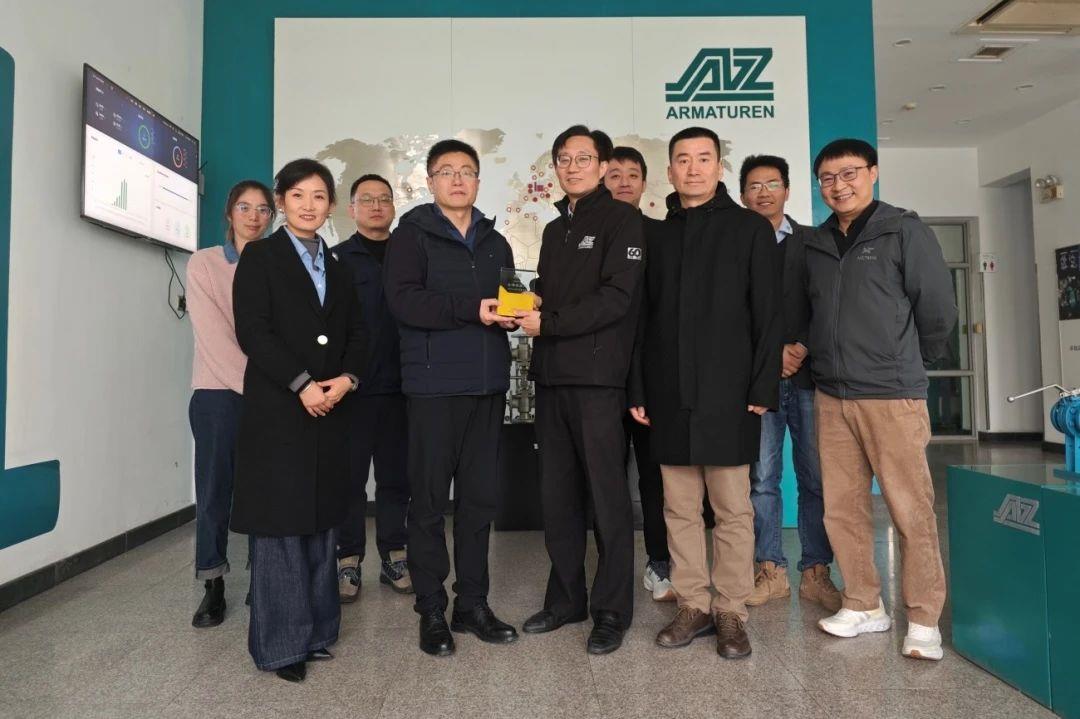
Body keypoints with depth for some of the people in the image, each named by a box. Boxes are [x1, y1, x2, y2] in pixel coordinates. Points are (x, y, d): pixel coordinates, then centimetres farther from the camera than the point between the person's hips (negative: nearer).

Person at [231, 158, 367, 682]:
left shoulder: (337, 269, 18)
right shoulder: (259, 257, 2)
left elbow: (357, 333, 14)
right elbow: (251, 331, -9)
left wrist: (346, 378, -5)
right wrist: (301, 384, -14)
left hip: (329, 409, 5)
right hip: (277, 409, -5)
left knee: (320, 520, 9)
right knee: (280, 522, -1)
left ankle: (316, 629, 20)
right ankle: (281, 643, 10)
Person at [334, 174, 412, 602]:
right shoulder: (338, 259, 5)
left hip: (398, 388, 2)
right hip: (352, 389, -2)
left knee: (396, 477, 9)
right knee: (350, 477, 5)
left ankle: (394, 558, 20)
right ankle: (349, 562, 16)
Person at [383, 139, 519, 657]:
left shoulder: (495, 242, 20)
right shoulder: (412, 234, 3)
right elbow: (403, 299, -12)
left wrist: (511, 314, -1)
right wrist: (471, 310, -20)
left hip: (488, 385, 5)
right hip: (433, 385, -5)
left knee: (480, 498, 8)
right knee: (430, 500, 1)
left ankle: (472, 604, 20)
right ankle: (431, 612, 14)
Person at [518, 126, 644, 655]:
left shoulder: (621, 220, -1)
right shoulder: (555, 229, 22)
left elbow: (615, 298, -13)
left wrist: (548, 323, -14)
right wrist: (527, 309, 0)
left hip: (597, 377, -7)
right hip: (552, 375, 7)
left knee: (607, 496, -1)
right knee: (557, 494, 11)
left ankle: (611, 612, 11)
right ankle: (565, 598, 25)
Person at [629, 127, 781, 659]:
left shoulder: (751, 229, 5)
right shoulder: (656, 236, 15)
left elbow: (766, 314, -1)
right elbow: (642, 319, 13)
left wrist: (763, 387, -9)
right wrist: (637, 389, 6)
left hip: (727, 393, -3)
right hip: (670, 395, 4)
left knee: (732, 509, 3)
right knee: (680, 508, 8)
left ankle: (731, 612, 16)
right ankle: (693, 606, 21)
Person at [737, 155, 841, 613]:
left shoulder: (813, 242, 12)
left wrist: (803, 349, -8)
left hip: (808, 373, 1)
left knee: (816, 478, 2)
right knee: (761, 479, 1)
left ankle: (815, 572, 13)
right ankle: (770, 571, 12)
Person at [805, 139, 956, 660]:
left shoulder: (904, 231, -1)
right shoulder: (816, 245, 12)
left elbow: (938, 310, -1)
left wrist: (909, 364, 9)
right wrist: (833, 362, 11)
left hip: (893, 396, -4)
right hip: (831, 397, 5)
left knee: (911, 510, -1)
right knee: (842, 508, 8)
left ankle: (923, 619, 14)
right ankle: (864, 606, 23)